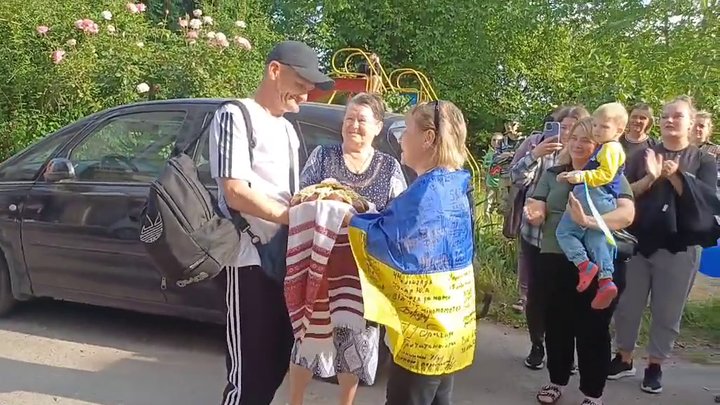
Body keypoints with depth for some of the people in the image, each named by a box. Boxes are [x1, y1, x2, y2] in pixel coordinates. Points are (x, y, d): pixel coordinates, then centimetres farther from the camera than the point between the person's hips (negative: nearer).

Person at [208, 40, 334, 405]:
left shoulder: (287, 129, 19)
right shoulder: (235, 117, -6)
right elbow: (236, 193, -16)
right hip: (250, 259, -8)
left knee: (276, 363, 15)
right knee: (250, 372, -4)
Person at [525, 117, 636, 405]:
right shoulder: (552, 175, 8)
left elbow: (627, 213, -17)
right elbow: (537, 211, -1)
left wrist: (589, 221, -33)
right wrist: (533, 214, -26)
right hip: (555, 263, 3)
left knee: (593, 330, 7)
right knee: (557, 325, 15)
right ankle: (557, 381, 35)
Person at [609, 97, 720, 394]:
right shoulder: (643, 156, 8)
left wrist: (675, 176, -20)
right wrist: (650, 177, -19)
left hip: (678, 248, -1)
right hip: (637, 242, 1)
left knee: (667, 312, 8)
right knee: (627, 305, 7)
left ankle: (655, 366, 23)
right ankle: (624, 359, 23)